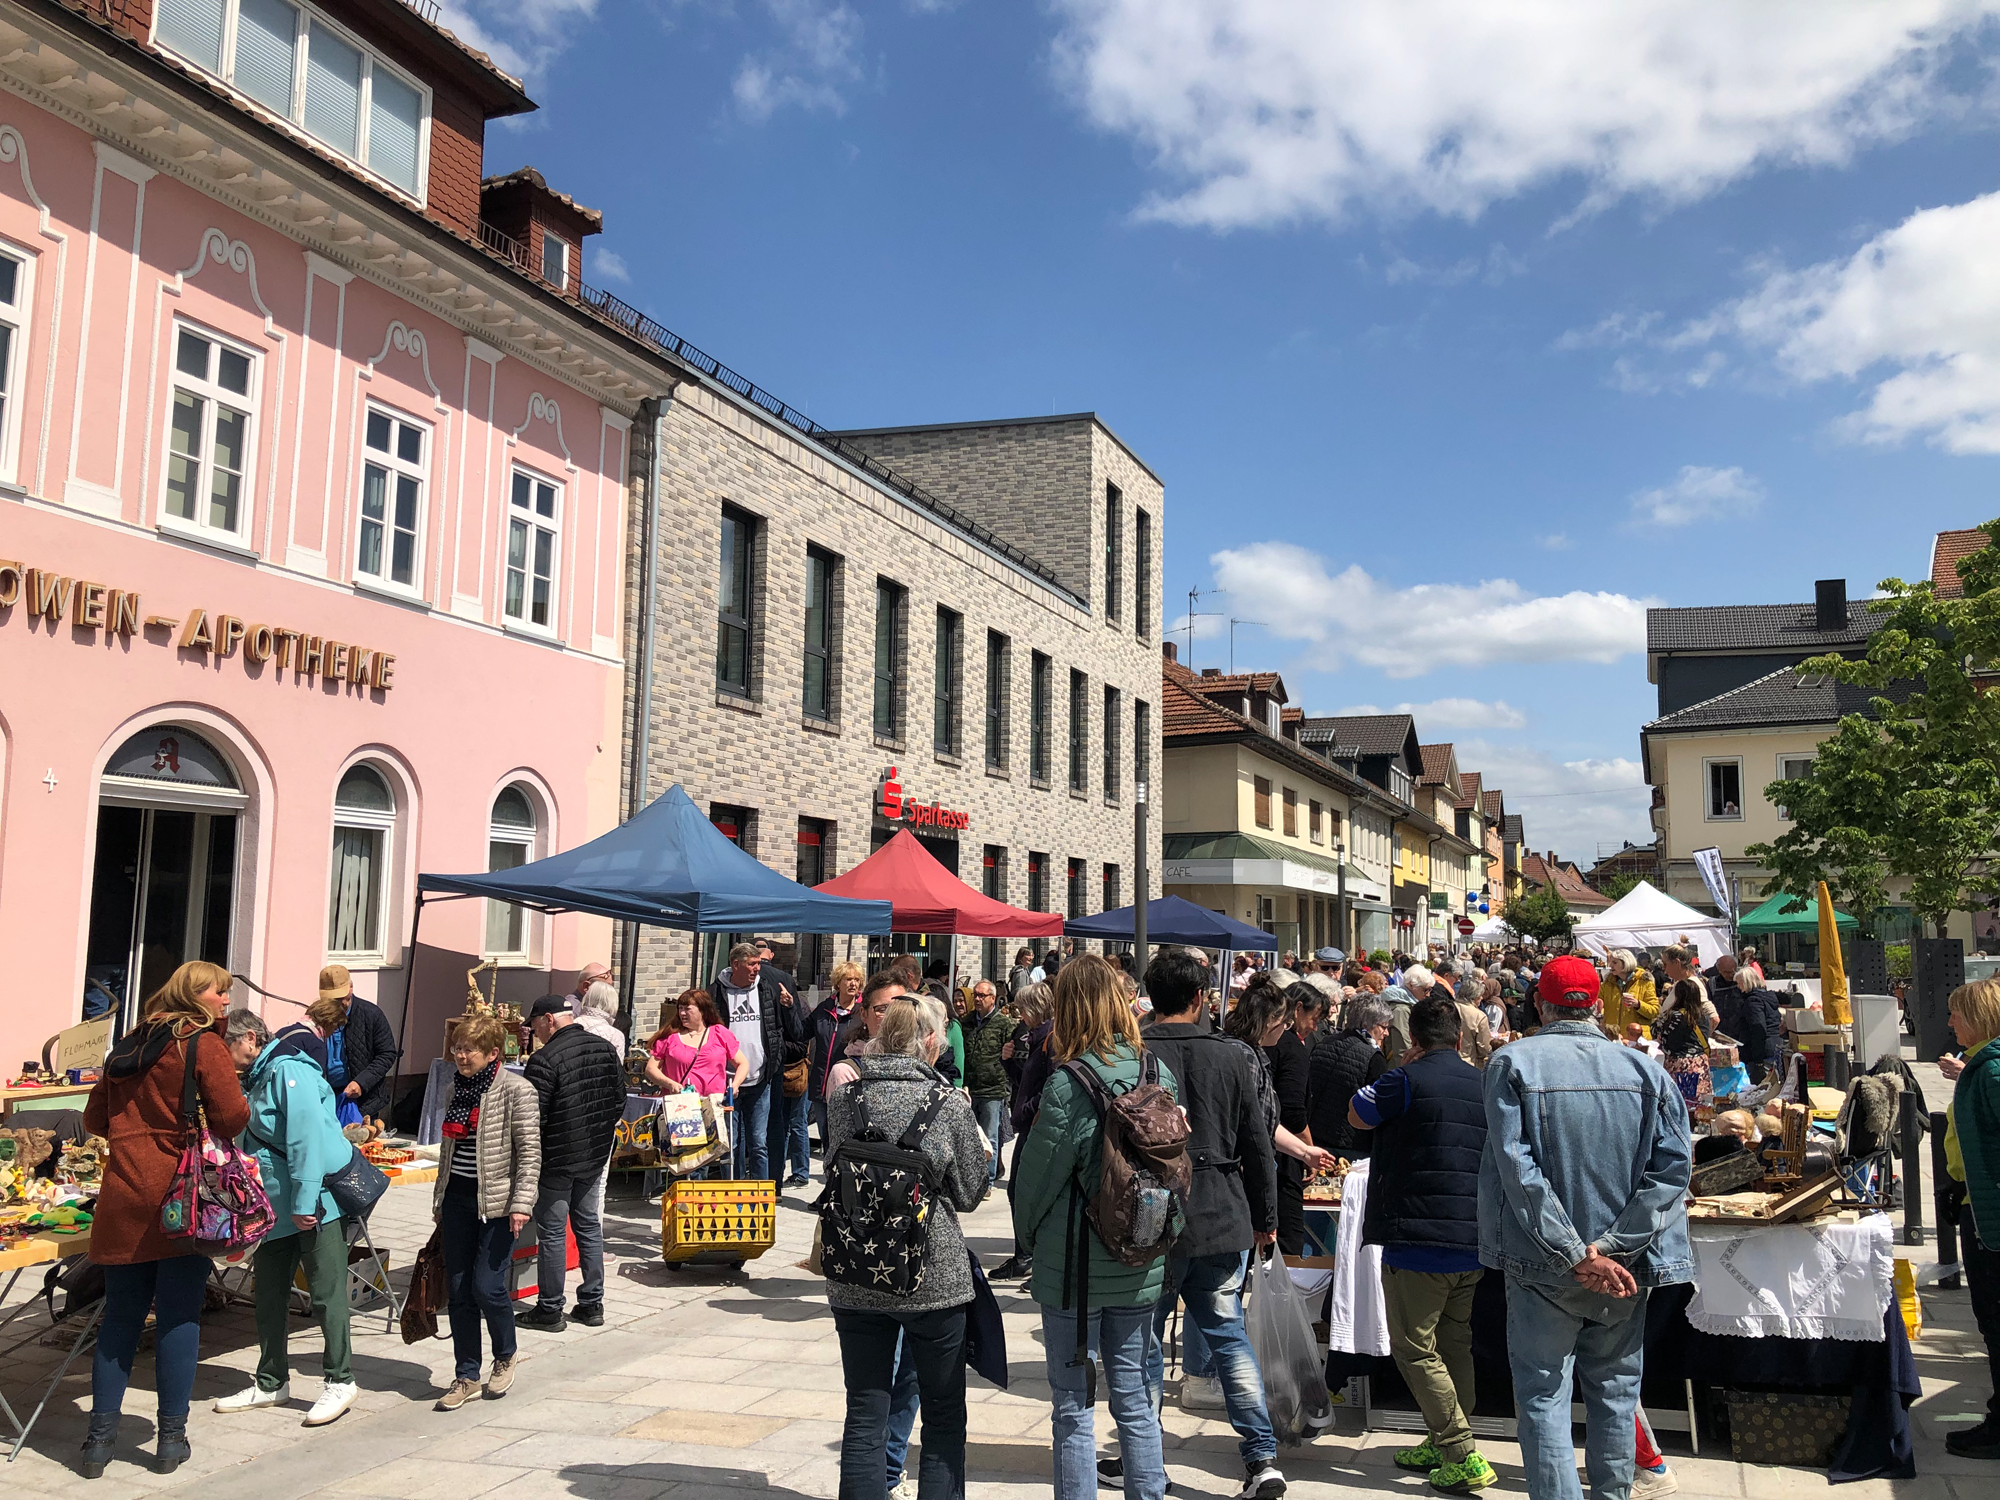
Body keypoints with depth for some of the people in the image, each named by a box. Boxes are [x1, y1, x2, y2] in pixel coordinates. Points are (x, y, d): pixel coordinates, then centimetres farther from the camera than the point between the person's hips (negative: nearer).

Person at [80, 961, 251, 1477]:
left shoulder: (127, 1047, 14)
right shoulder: (203, 1045, -6)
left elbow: (95, 1118, 20)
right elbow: (232, 1117, -14)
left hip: (123, 1199, 6)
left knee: (120, 1316, 12)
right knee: (179, 1315, 2)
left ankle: (101, 1436, 14)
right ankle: (172, 1438, 8)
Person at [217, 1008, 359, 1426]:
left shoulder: (288, 1070, -15)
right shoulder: (254, 1079, 15)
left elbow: (307, 1138, -22)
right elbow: (250, 1144, 25)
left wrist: (304, 1203, -23)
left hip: (317, 1204, -10)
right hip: (276, 1209, 10)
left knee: (327, 1294, -1)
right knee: (269, 1295, 14)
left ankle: (340, 1380, 9)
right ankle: (271, 1382, 26)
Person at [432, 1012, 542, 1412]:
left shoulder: (517, 1090, -10)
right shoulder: (456, 1088, 10)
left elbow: (530, 1153, -11)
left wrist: (521, 1204, -18)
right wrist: (440, 1201, 18)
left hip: (496, 1202, -6)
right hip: (458, 1199, 6)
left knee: (486, 1286, -7)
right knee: (458, 1291, 7)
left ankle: (505, 1357, 19)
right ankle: (466, 1376, 18)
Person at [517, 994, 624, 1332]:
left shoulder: (544, 1059, -19)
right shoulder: (606, 1049, 4)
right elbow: (619, 1102, 11)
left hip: (556, 1160, -7)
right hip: (596, 1157, 7)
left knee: (552, 1234, 3)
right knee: (589, 1226, 15)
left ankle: (549, 1310, 11)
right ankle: (592, 1304, 21)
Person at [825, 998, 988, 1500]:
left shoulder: (845, 1096, -4)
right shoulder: (950, 1104, -13)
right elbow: (970, 1192, -2)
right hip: (933, 1279, -3)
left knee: (865, 1417, 11)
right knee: (944, 1416, 14)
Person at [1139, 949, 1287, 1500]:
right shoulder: (1232, 1058, -1)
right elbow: (1258, 1148, 5)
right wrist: (1266, 1219, 16)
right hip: (1222, 1222, 2)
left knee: (1143, 1339, 11)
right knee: (1229, 1336, 12)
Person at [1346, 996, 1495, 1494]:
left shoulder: (1407, 1079, -13)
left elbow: (1357, 1115, 4)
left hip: (1418, 1238, -7)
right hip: (1473, 1240, 7)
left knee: (1416, 1349, 1)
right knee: (1454, 1343, 18)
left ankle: (1464, 1457, -2)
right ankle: (1443, 1444, 27)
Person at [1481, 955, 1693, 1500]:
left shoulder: (1512, 1062, -8)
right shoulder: (1644, 1069, 0)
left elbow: (1517, 1168, -16)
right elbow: (1672, 1166, -8)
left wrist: (1575, 1254, -16)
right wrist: (1609, 1247, -12)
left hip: (1543, 1267, -3)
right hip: (1623, 1269, 3)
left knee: (1543, 1393, 5)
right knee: (1614, 1389, 18)